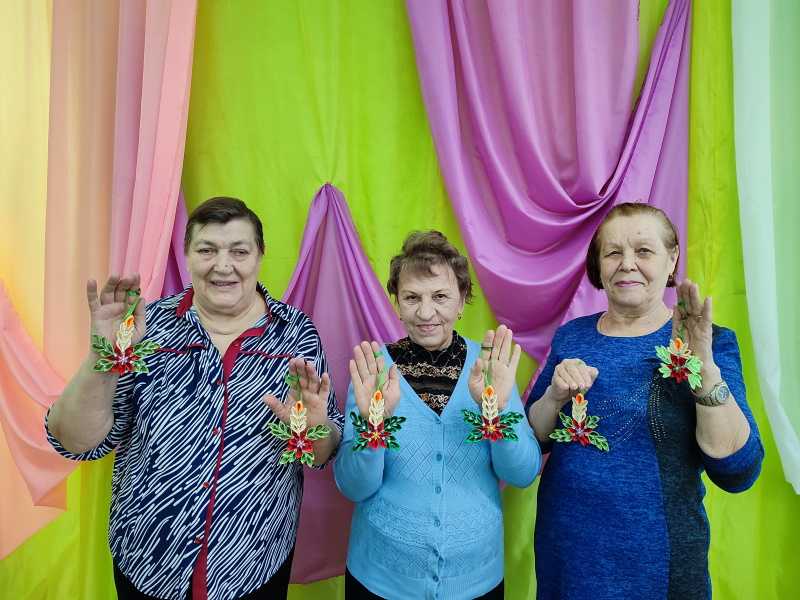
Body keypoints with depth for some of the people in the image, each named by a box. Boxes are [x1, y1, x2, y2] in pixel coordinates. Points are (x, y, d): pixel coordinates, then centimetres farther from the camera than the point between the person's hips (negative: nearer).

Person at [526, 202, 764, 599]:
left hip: (657, 556, -2)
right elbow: (533, 440, 0)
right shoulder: (571, 336, -1)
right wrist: (556, 395, -19)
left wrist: (705, 369, -29)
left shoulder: (711, 342, -9)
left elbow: (737, 472, -17)